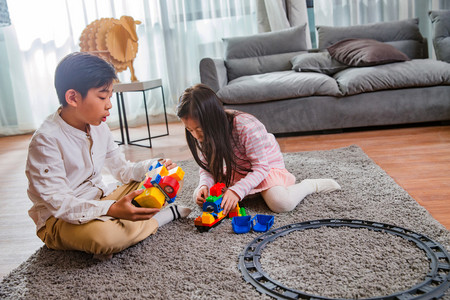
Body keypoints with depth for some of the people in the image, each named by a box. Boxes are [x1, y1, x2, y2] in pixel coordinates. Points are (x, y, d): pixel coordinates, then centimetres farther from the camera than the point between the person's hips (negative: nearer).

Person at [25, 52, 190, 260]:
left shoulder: (99, 128, 1)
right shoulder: (46, 140, -23)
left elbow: (122, 170, 8)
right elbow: (58, 202, -27)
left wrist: (153, 167, -13)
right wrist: (112, 210, -42)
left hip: (99, 200, 7)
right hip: (59, 220, -7)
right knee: (103, 235, -37)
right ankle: (163, 217, -12)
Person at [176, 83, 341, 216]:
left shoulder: (247, 127, -36)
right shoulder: (203, 134, -16)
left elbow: (261, 167, -30)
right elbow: (207, 167, -4)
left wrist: (237, 190, -42)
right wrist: (204, 185, -27)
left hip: (267, 165, -6)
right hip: (237, 170, 7)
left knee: (281, 203, -34)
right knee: (200, 196, -9)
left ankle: (311, 185, 0)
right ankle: (253, 191, 11)